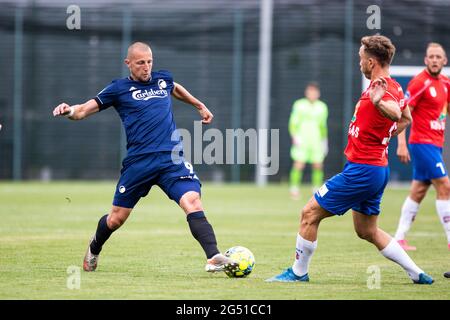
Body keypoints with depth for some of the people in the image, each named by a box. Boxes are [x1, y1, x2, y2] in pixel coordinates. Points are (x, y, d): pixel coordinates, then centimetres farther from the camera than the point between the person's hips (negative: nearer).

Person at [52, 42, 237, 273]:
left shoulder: (162, 79, 15)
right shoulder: (119, 89, 4)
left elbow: (175, 89, 41)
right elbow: (84, 110, -1)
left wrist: (200, 106, 46)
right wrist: (70, 111, -22)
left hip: (172, 159, 2)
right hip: (138, 162, -2)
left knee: (192, 202, -21)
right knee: (116, 218, 7)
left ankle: (213, 258, -28)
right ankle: (94, 249, 39)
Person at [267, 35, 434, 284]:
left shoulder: (381, 89, -19)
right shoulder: (393, 87, 11)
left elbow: (396, 114, -43)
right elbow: (406, 119, 30)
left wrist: (378, 103, -63)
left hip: (361, 169, -10)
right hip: (378, 168, 10)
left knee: (310, 213, -2)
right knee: (367, 231, 19)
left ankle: (298, 272, 7)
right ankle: (417, 273, 17)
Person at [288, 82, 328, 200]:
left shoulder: (322, 107, 10)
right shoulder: (299, 105, 0)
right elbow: (293, 123, 1)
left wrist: (324, 140, 18)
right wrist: (294, 136, -12)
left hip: (316, 141, 3)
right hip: (302, 141, -3)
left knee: (318, 166, -2)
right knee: (299, 165, -14)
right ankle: (294, 189, -8)